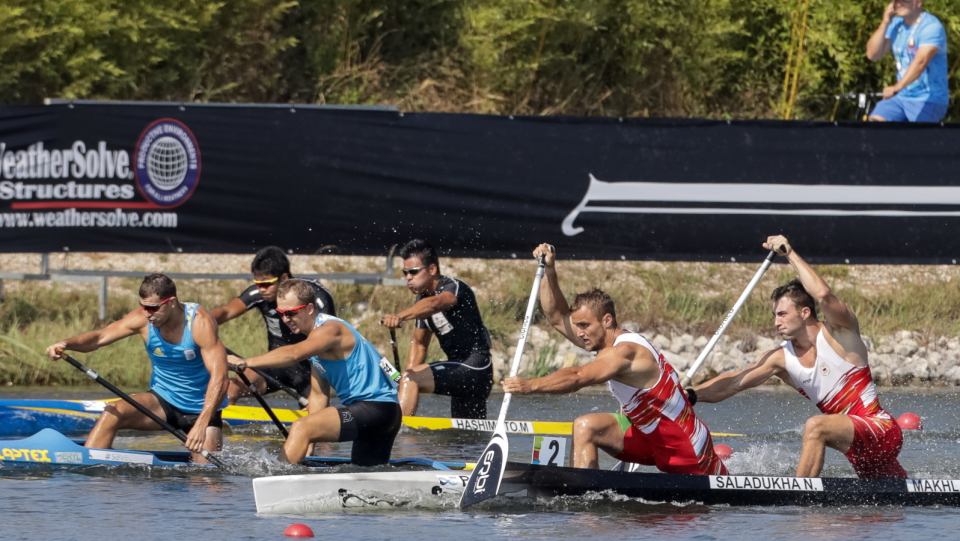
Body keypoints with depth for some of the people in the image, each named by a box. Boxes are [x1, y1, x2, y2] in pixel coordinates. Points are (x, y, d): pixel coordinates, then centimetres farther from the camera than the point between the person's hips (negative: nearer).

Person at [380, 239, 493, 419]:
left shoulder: (454, 288, -15)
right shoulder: (423, 299, 12)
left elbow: (434, 304, -39)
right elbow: (419, 344, 18)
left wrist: (400, 316, -57)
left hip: (475, 369, -10)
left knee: (409, 379, -24)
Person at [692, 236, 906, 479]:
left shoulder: (839, 332, -9)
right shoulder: (781, 359, 6)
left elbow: (823, 295, -29)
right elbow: (734, 383, -1)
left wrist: (790, 253, -21)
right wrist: (689, 395, -16)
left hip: (882, 431, -8)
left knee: (816, 427, -30)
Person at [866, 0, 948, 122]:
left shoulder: (931, 26, -15)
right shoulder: (895, 24, 9)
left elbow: (920, 62, -29)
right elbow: (873, 54, 3)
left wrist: (897, 87, -41)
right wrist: (885, 23, -7)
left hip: (928, 100, -7)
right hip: (900, 97, 7)